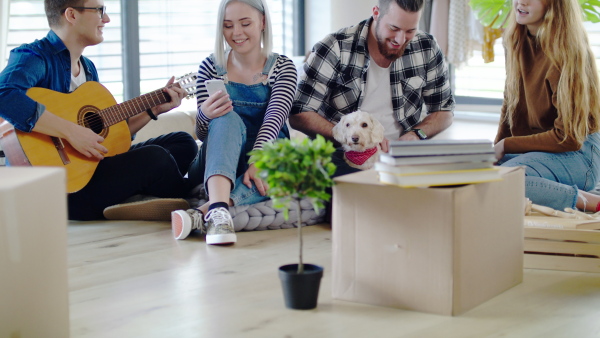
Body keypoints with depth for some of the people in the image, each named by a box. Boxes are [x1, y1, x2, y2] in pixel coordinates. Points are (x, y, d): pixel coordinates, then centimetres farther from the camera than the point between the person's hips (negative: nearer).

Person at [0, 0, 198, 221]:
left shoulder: (88, 67, 16)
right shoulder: (34, 56, -12)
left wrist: (154, 109, 15)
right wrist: (71, 131, -33)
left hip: (91, 165, 10)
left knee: (183, 143, 9)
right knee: (155, 158, -22)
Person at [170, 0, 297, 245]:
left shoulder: (282, 67, 0)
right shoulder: (211, 67, 2)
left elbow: (274, 119, -16)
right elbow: (202, 133, -1)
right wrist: (204, 115, -26)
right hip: (220, 161, 0)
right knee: (227, 118, -32)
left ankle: (201, 215, -54)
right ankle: (217, 209, -58)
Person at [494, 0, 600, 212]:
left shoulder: (565, 52, -16)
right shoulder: (516, 41, 7)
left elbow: (568, 138, -16)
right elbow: (510, 103, 15)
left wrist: (505, 146, -13)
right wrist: (496, 149, 0)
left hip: (574, 153, -9)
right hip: (531, 149, 9)